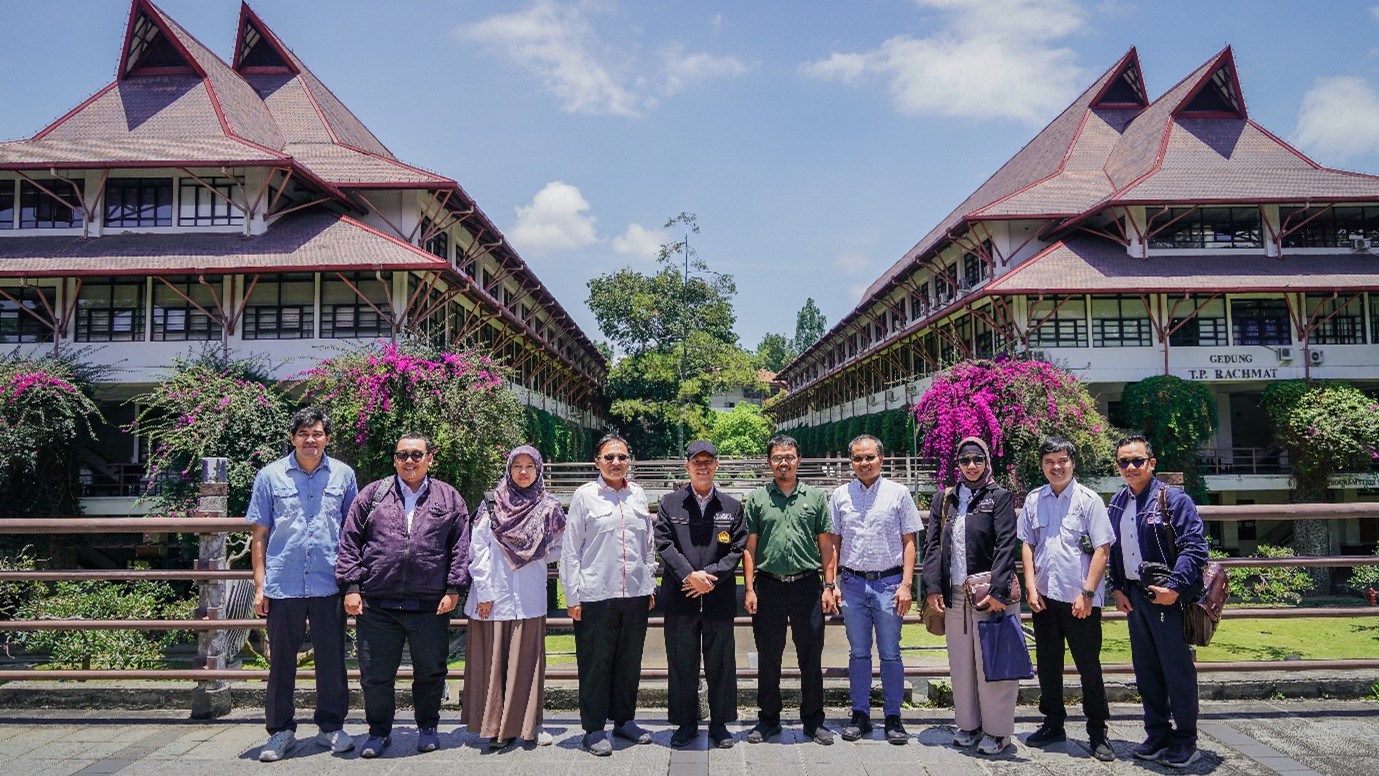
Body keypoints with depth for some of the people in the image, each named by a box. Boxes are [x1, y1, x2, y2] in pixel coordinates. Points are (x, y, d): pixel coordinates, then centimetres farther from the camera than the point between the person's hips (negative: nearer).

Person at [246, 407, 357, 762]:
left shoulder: (343, 475, 5)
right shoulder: (270, 476, 3)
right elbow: (259, 535, 5)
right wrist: (259, 585, 0)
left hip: (329, 585, 0)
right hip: (282, 586, 0)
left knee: (332, 659, 7)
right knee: (281, 661, 9)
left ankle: (331, 726, 22)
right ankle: (281, 730, 23)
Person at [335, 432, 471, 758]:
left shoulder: (449, 498, 6)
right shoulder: (373, 494, 7)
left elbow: (460, 547, 4)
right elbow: (350, 541, 5)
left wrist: (453, 589, -3)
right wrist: (351, 586, -2)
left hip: (431, 606, 0)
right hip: (377, 605, 0)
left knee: (430, 672, 11)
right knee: (375, 675, 9)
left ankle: (427, 727, 32)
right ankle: (379, 731, 29)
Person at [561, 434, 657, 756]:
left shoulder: (638, 495, 7)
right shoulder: (585, 495, -4)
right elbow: (571, 548, -3)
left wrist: (650, 585, 12)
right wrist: (572, 596, -5)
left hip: (635, 594, 4)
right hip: (595, 596, -4)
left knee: (629, 661, 14)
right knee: (595, 663, 5)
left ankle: (624, 720, 30)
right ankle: (594, 729, 18)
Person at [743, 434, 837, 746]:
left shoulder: (815, 497, 6)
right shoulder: (757, 499, 5)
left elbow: (826, 545, 6)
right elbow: (749, 547, 4)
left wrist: (829, 586, 0)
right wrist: (750, 588, -2)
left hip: (807, 585, 0)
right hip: (768, 586, 0)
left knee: (811, 657, 8)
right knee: (768, 658, 9)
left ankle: (813, 720, 21)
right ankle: (768, 719, 23)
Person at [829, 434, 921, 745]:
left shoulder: (898, 493, 1)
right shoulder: (841, 495, 6)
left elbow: (909, 542, 1)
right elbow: (834, 542, 10)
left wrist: (906, 584, -7)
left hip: (888, 582, -2)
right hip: (852, 582, 2)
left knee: (890, 654, 4)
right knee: (858, 653, 10)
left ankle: (893, 717, 16)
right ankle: (860, 715, 20)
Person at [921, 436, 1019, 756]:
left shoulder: (1000, 497, -1)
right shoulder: (945, 499, 11)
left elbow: (1005, 546, -9)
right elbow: (932, 544, 8)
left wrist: (998, 591, -17)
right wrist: (933, 587, -1)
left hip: (989, 595, -4)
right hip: (954, 595, 4)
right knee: (960, 664, 12)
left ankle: (996, 730, 16)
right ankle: (968, 724, 26)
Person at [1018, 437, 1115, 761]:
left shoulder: (1088, 499, -5)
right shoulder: (1034, 500, 6)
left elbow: (1102, 548, -7)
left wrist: (1087, 593, -12)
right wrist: (1031, 587, 1)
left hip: (1081, 600, -4)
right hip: (1044, 596, 4)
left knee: (1089, 666, 5)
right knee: (1048, 664, 13)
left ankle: (1097, 733, 18)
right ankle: (1053, 724, 29)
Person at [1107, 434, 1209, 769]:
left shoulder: (1174, 499, -9)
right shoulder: (1116, 504, 11)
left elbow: (1195, 547, -14)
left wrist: (1175, 587, -20)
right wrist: (1117, 588, 8)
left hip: (1168, 597, -6)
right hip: (1134, 598, 6)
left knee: (1178, 669, 2)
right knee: (1145, 670, 13)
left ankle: (1185, 740, 15)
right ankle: (1157, 733, 26)